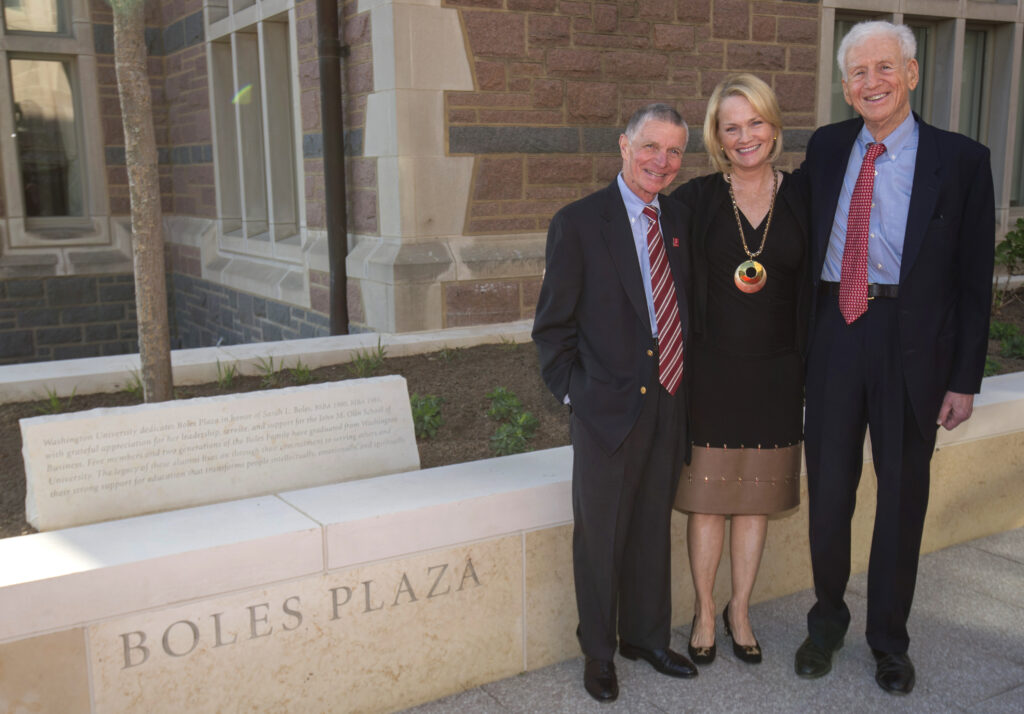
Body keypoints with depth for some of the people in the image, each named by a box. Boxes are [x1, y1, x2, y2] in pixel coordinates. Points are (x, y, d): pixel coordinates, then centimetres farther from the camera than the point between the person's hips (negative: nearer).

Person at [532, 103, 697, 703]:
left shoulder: (679, 220, 8)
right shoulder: (578, 223, -8)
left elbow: (684, 309, 15)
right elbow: (553, 325, -6)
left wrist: (682, 383, 7)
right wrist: (574, 391, -9)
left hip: (668, 404, 5)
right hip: (607, 407, -5)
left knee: (654, 528, 18)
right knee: (600, 536, 8)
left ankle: (647, 636, 37)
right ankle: (599, 653, 27)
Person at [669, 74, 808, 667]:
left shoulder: (802, 200, 1)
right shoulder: (695, 200, -4)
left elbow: (814, 290, 5)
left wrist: (811, 372, 2)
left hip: (776, 374, 2)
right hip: (711, 371, -1)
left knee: (757, 498, 13)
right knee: (707, 497, 7)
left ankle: (740, 611, 32)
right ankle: (705, 613, 27)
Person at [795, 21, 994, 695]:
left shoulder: (961, 159, -4)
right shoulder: (826, 147, 6)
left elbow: (975, 278, -3)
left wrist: (965, 378, -6)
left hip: (911, 342, -2)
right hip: (834, 333, 2)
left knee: (903, 492, 11)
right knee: (828, 487, 11)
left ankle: (889, 637, 30)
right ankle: (828, 620, 33)